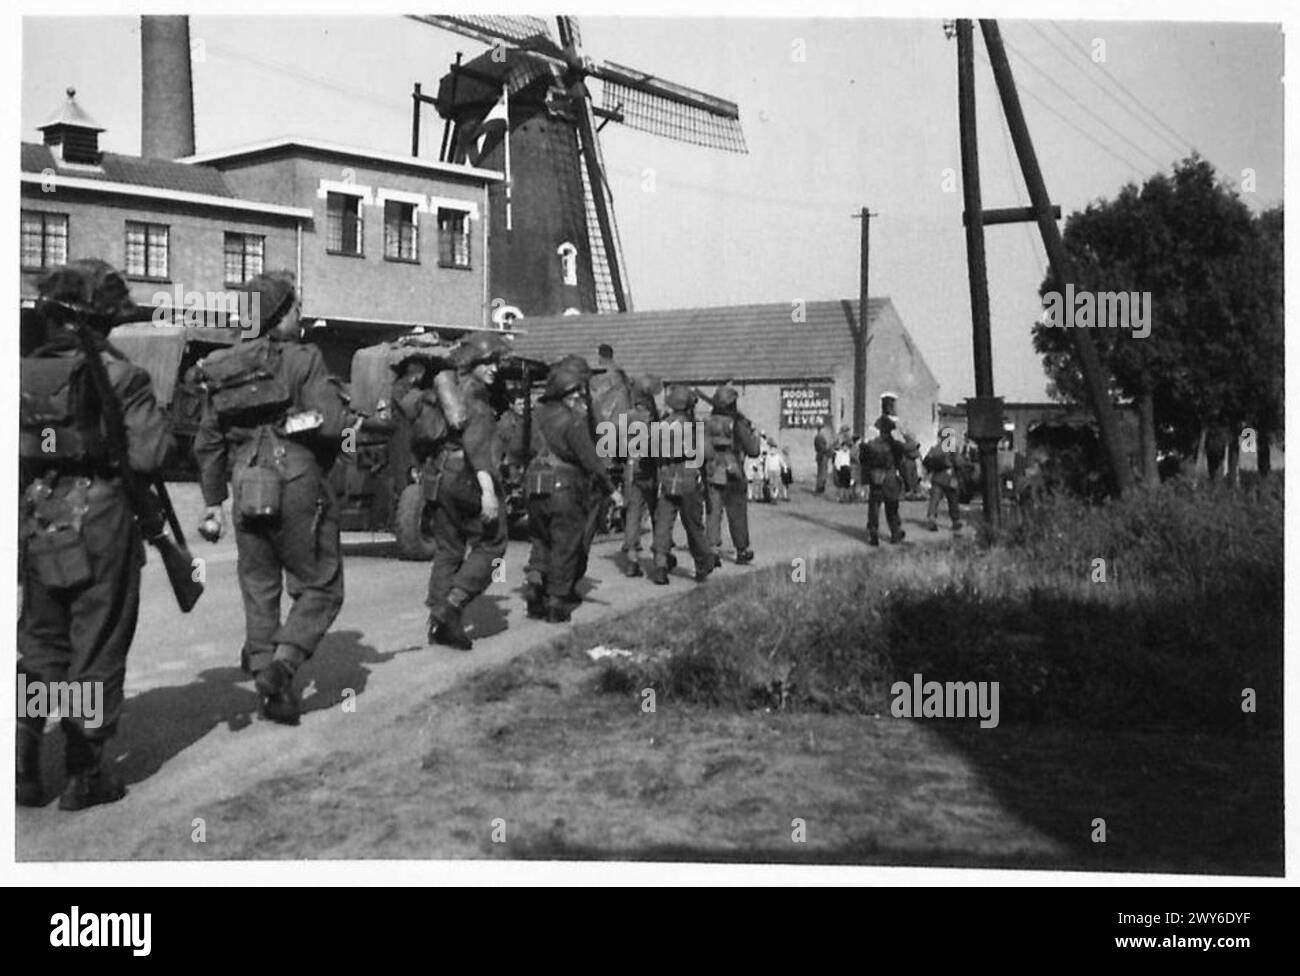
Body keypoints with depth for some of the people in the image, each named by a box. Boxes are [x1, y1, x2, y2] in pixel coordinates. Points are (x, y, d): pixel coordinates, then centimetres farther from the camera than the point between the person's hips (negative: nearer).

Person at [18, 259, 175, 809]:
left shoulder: (21, 376, 2)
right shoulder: (120, 377, -12)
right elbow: (151, 455, -17)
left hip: (38, 528, 4)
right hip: (103, 526, -4)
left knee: (41, 646, 19)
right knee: (97, 650, 7)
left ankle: (23, 763, 13)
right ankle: (85, 774, 14)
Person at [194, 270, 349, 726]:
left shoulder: (222, 370, 9)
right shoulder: (303, 360, -9)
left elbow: (207, 442, 14)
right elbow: (331, 423, -19)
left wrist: (212, 499, 21)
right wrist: (355, 420, 3)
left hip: (247, 493, 5)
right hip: (299, 488, -5)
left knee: (259, 594, 14)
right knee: (320, 589, 7)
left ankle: (266, 679, 16)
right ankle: (282, 663, -10)